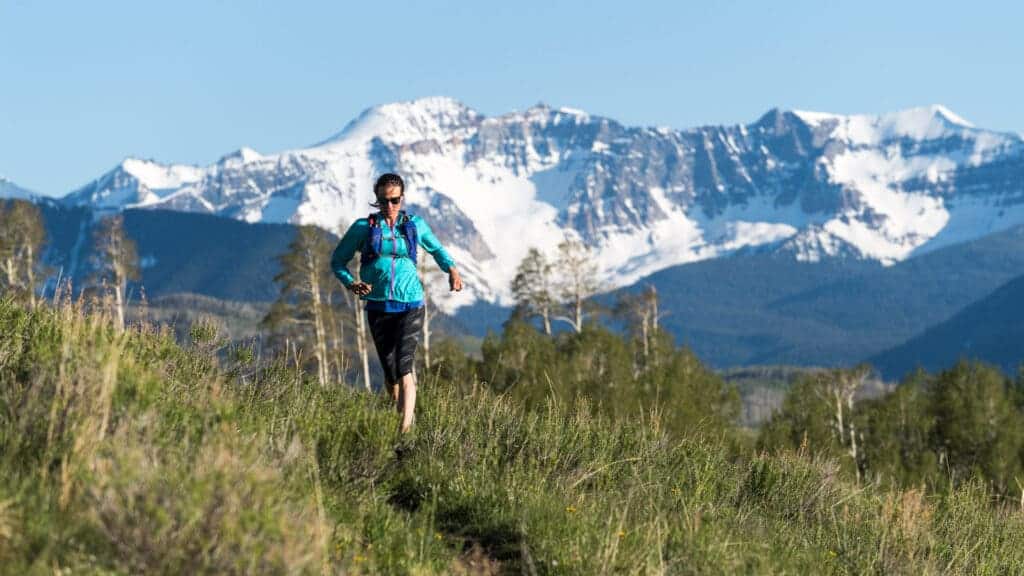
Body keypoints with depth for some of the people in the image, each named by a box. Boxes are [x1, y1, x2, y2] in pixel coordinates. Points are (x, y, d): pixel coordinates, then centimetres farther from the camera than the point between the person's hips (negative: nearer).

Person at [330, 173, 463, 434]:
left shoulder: (415, 225, 6)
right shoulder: (364, 227, 2)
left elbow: (437, 249, 24)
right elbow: (338, 260, 8)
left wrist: (451, 269, 3)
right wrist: (351, 283, -11)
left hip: (410, 306, -1)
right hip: (378, 307, 1)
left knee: (404, 366, -18)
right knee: (390, 371, 5)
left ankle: (405, 429, -25)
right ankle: (404, 415, 30)